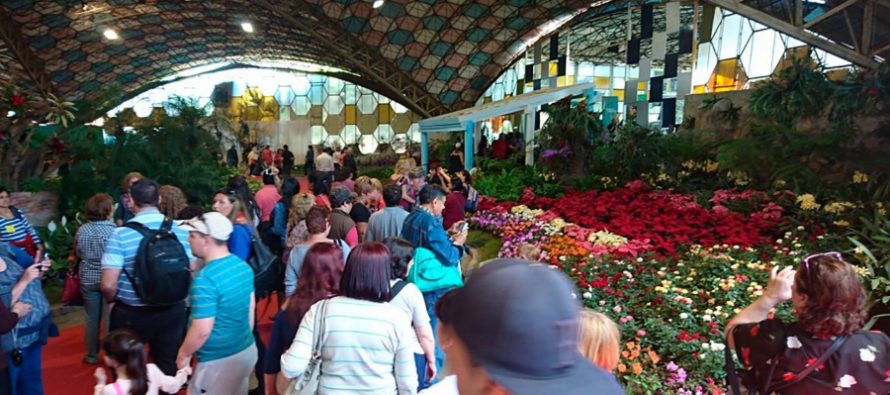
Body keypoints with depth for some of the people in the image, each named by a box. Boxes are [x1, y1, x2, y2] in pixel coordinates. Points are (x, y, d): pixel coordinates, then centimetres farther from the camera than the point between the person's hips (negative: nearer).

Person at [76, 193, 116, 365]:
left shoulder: (81, 230, -4)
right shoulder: (114, 230, -18)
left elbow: (78, 253, 9)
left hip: (88, 279, 4)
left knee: (91, 318, 14)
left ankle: (92, 355, 25)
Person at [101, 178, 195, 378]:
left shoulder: (121, 234, -16)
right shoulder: (180, 230, -8)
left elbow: (108, 285, -18)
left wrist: (115, 300, 4)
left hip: (131, 314, -2)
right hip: (173, 310, 2)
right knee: (168, 368, 18)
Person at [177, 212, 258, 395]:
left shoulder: (205, 279, -25)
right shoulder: (244, 266, 0)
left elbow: (202, 331, -23)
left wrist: (183, 354, -6)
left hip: (219, 361, -7)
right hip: (247, 350, 7)